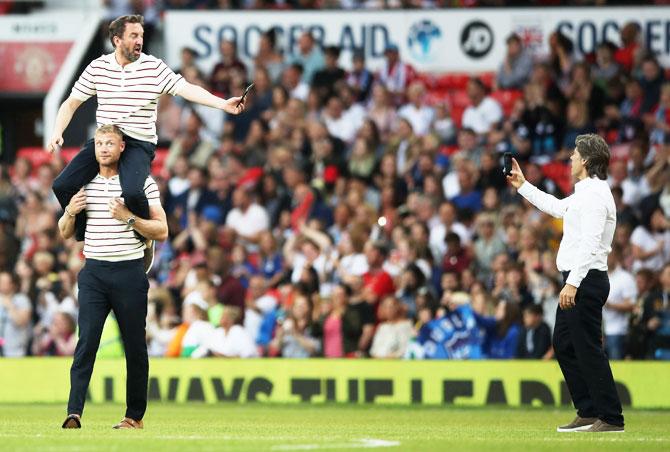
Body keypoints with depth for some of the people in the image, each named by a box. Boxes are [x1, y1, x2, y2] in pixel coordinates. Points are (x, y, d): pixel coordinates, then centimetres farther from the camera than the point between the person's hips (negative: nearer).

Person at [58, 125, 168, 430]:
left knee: (135, 346, 4)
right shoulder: (83, 184, 11)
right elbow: (65, 234, 19)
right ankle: (74, 413, -20)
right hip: (94, 273, 2)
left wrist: (128, 217, -14)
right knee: (87, 341, -12)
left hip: (129, 271, -2)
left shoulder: (143, 183, 1)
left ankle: (135, 416, 13)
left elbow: (161, 232, -2)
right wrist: (70, 213, -2)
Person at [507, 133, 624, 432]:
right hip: (577, 281, 11)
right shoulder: (584, 194, 18)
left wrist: (573, 283, -29)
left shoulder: (595, 195, -15)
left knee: (588, 348, -11)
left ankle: (611, 418, -11)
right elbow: (557, 208, 38)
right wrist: (522, 186, 43)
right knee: (564, 344, 15)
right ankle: (589, 414, 17)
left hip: (586, 280, -11)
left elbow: (590, 244, -24)